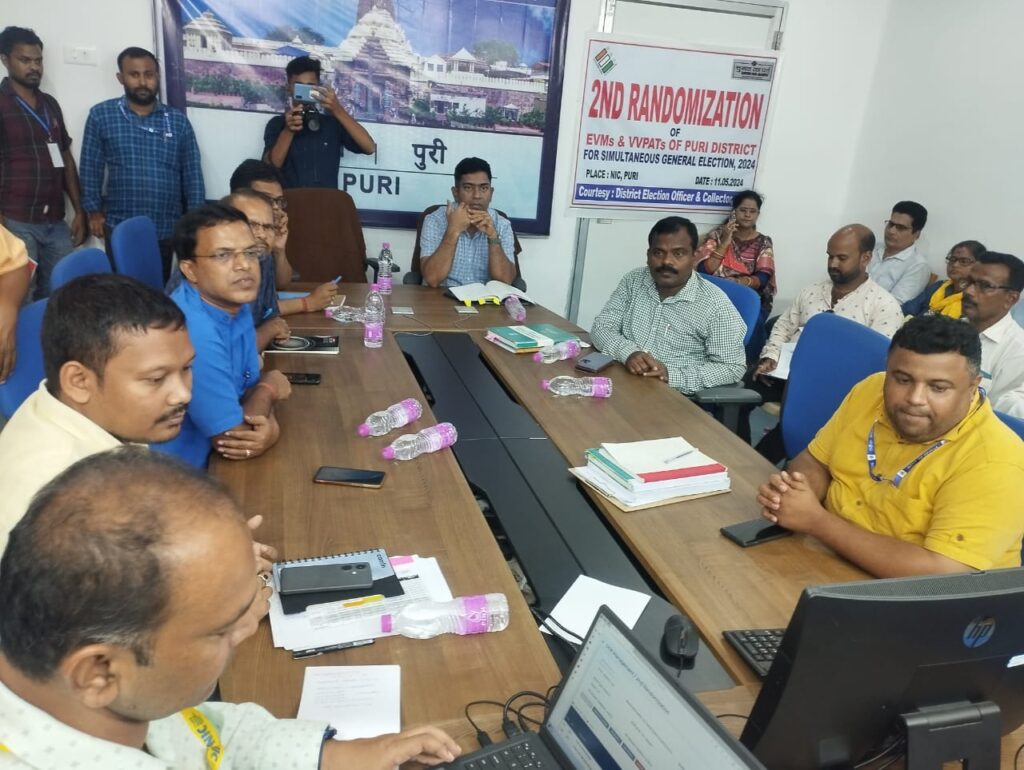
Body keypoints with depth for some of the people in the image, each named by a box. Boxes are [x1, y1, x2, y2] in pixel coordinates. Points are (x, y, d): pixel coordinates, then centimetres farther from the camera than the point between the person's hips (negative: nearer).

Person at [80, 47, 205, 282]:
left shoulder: (178, 121, 6)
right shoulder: (101, 115, 3)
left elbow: (193, 175, 6)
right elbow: (91, 168, 5)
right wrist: (94, 210, 2)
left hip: (168, 230, 1)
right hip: (120, 229, -1)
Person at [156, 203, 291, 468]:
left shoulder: (236, 306, -1)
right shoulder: (192, 331, -27)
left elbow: (250, 388, 7)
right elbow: (232, 438, -21)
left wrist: (269, 425, -14)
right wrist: (269, 387, -4)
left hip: (209, 459, 7)